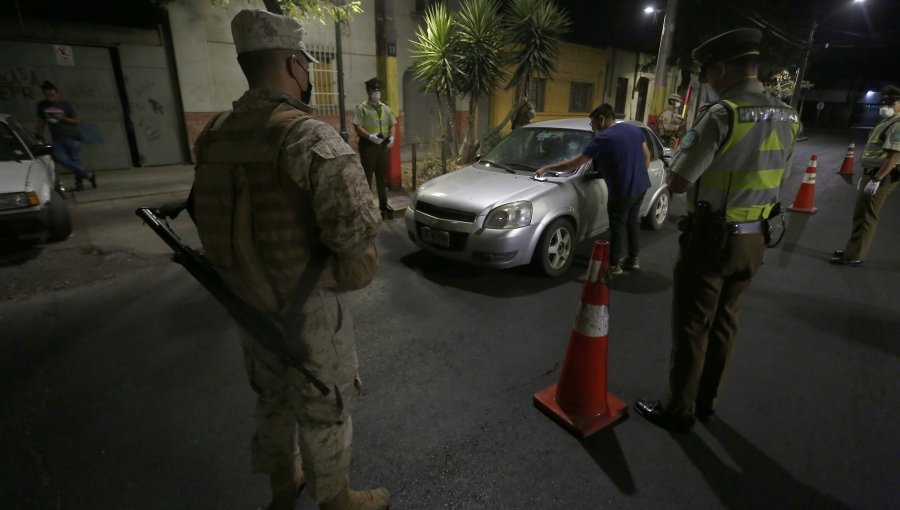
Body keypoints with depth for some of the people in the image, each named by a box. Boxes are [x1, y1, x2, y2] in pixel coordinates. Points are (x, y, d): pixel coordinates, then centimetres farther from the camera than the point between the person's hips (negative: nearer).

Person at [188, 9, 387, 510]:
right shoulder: (311, 137, -24)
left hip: (247, 306, 7)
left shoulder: (214, 136, 0)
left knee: (273, 402, 26)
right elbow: (358, 238, -30)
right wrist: (337, 273, -10)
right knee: (324, 414, 15)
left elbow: (211, 220, 7)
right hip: (306, 314, -7)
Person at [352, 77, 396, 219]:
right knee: (367, 177, -2)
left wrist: (392, 137, -3)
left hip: (383, 145, 6)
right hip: (368, 145, -5)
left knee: (382, 176, 13)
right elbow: (357, 127, -12)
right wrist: (370, 136, -25)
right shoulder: (361, 108, -4)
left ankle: (383, 204, 22)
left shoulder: (385, 108, 14)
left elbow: (392, 124, 16)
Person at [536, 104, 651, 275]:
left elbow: (574, 163, -15)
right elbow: (647, 155, 15)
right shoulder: (635, 129, 8)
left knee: (617, 227, 4)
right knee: (632, 221, 20)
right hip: (641, 186, 8)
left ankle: (614, 265, 14)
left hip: (622, 190, -8)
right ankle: (633, 260, 31)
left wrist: (546, 168, -9)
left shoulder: (603, 138, -15)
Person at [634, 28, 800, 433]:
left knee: (691, 327, 5)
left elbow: (676, 182, -21)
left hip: (711, 238, -8)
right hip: (754, 239, 8)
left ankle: (678, 410, 19)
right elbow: (776, 178, 17)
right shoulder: (787, 118, 6)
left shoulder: (721, 114, -20)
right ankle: (707, 403, 34)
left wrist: (679, 164, 0)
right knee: (724, 323, 19)